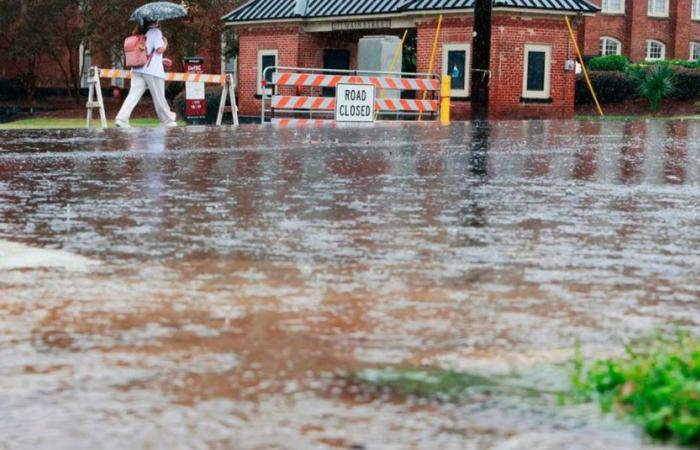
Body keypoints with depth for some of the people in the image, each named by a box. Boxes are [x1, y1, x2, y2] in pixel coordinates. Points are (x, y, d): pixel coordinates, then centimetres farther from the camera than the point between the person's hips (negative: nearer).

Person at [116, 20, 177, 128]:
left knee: (133, 94, -4)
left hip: (137, 69, 6)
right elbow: (159, 49, -14)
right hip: (153, 70, -6)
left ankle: (122, 118, -19)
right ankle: (167, 120, 19)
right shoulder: (156, 32, -5)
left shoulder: (142, 33, 17)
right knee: (159, 98, 6)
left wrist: (162, 60, 28)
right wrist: (165, 43, 7)